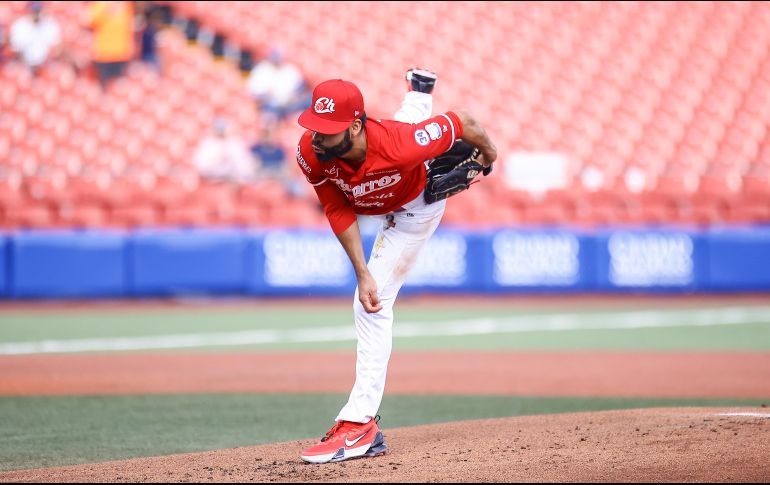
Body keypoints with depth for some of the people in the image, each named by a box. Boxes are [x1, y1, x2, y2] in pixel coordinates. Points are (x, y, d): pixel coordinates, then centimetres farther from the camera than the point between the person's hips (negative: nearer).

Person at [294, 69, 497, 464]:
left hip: (419, 205, -5)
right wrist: (362, 273, -28)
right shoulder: (310, 153, -37)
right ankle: (420, 91, 74)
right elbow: (338, 211, -21)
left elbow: (463, 123, -31)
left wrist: (489, 154, -9)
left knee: (372, 305, -16)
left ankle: (361, 425, -16)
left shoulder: (398, 145, -50)